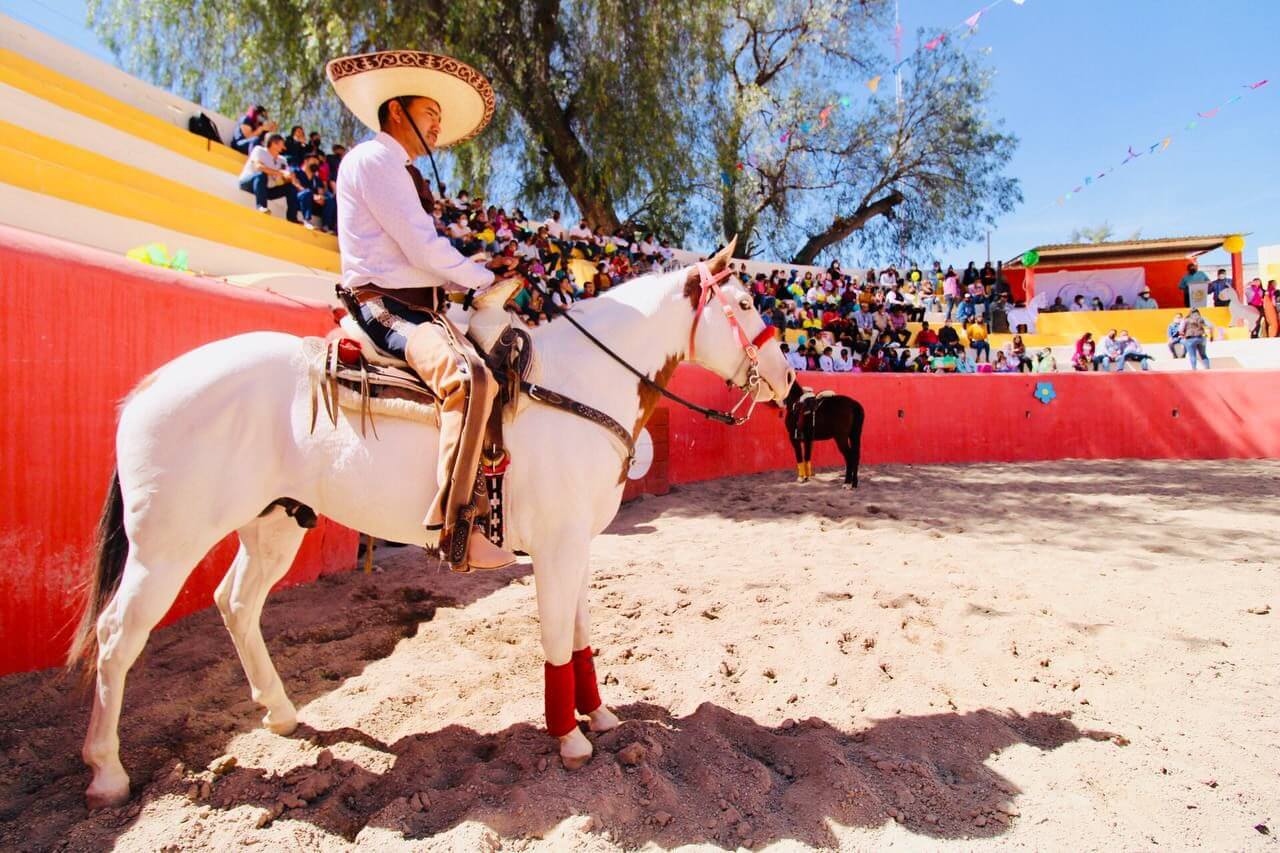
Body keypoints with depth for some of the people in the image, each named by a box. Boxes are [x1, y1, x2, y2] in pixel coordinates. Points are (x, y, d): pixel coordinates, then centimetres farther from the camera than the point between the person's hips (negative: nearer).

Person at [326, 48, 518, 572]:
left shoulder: (393, 170, 28)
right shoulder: (374, 158, -3)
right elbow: (424, 249, -14)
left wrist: (479, 272, 11)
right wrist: (485, 279, -3)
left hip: (413, 305, 11)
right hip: (386, 306, -10)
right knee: (469, 376, -35)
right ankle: (456, 527, -36)